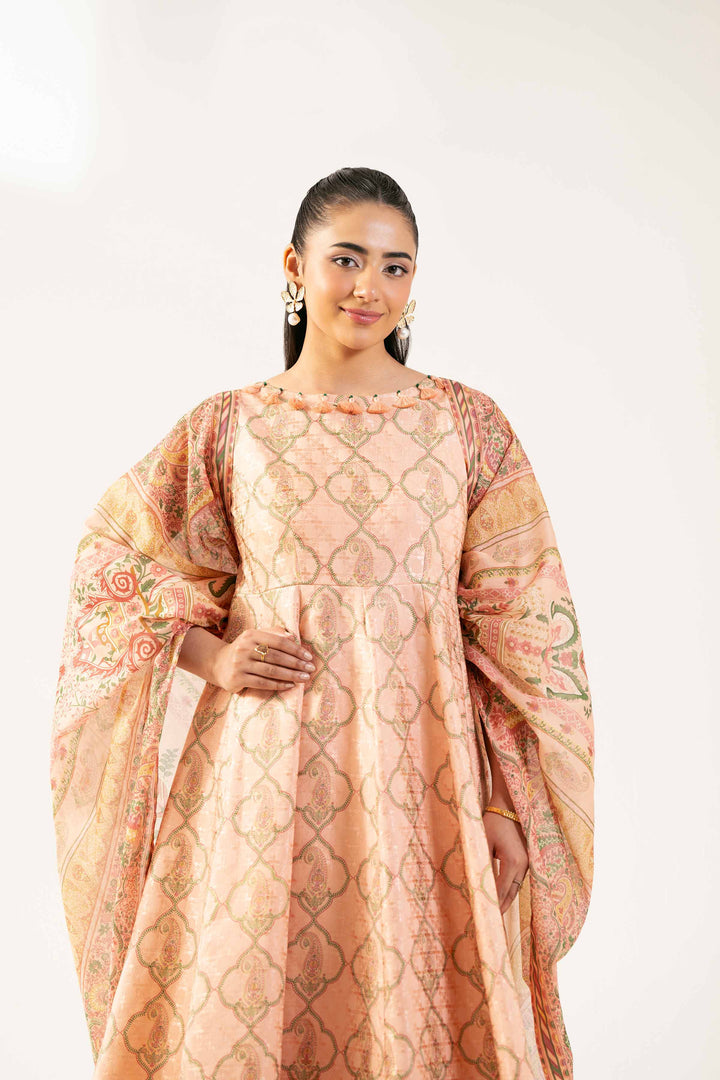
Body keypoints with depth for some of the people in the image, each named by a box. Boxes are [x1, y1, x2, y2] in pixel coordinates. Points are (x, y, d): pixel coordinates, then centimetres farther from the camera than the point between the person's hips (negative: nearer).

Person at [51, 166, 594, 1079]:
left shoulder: (469, 425, 2)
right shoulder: (226, 428, 2)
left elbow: (520, 623, 2)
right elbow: (114, 561, 12)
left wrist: (511, 804, -2)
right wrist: (210, 654, -5)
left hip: (422, 776, 0)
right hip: (263, 772, 0)